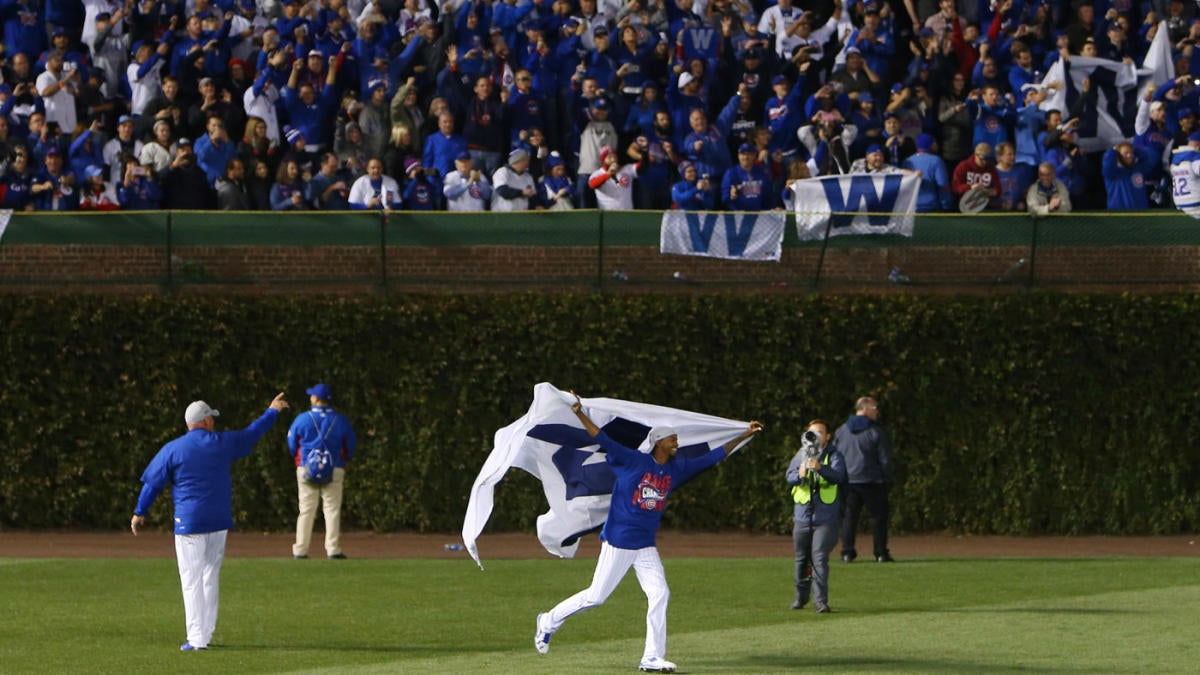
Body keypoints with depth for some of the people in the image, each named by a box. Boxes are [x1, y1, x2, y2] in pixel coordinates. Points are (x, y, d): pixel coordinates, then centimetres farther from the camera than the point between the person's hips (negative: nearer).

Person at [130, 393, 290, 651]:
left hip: (188, 523, -3)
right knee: (211, 578, 13)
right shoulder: (223, 443, 3)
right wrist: (272, 412, 36)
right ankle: (205, 634, 16)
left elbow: (153, 483, 1)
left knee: (192, 580, -2)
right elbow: (252, 433, 19)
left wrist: (140, 513, 13)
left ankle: (197, 637, -7)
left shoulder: (172, 450, -4)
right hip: (219, 522, 3)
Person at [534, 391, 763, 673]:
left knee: (659, 595, -5)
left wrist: (744, 436, 12)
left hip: (646, 548, 6)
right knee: (596, 596, -1)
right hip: (618, 542, -6)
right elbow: (602, 439, -17)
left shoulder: (677, 469, 7)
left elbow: (713, 457, 13)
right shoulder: (632, 461, -10)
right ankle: (550, 621, 20)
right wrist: (579, 413, -27)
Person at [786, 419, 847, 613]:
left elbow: (838, 475, -19)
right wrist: (799, 475, -24)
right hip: (802, 515, 4)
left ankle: (821, 600, -14)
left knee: (820, 558, -13)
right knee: (802, 559, 13)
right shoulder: (801, 454, 10)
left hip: (825, 517, -4)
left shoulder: (833, 455, -1)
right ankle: (801, 596, 29)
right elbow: (790, 476, 0)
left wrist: (821, 468, -38)